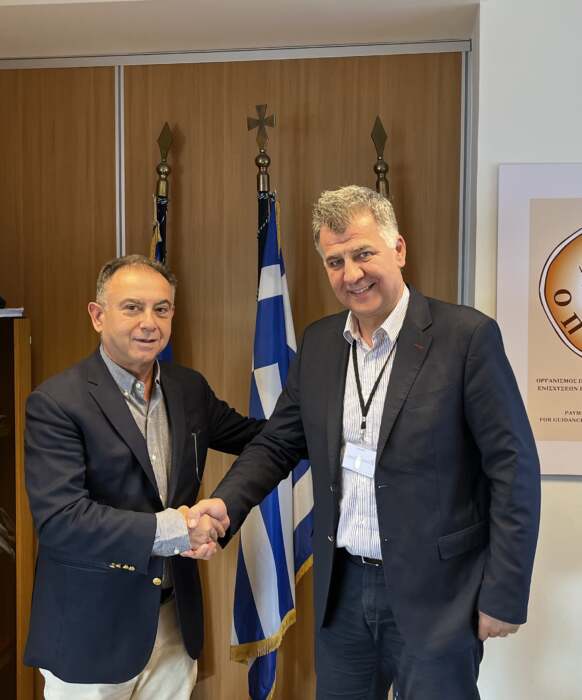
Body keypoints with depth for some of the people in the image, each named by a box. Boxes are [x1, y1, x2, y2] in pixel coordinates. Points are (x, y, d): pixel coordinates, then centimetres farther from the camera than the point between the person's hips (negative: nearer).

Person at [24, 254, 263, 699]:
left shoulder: (189, 388, 4)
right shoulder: (56, 402, -14)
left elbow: (254, 437, 15)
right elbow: (58, 518, -22)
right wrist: (169, 529, -25)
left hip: (175, 618, 5)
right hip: (91, 628, -5)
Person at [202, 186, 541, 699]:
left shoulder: (467, 335, -13)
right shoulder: (318, 342, 3)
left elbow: (514, 468, -11)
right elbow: (278, 443, 8)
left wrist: (505, 594, -11)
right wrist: (226, 503, -9)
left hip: (434, 594, -4)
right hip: (341, 590, 5)